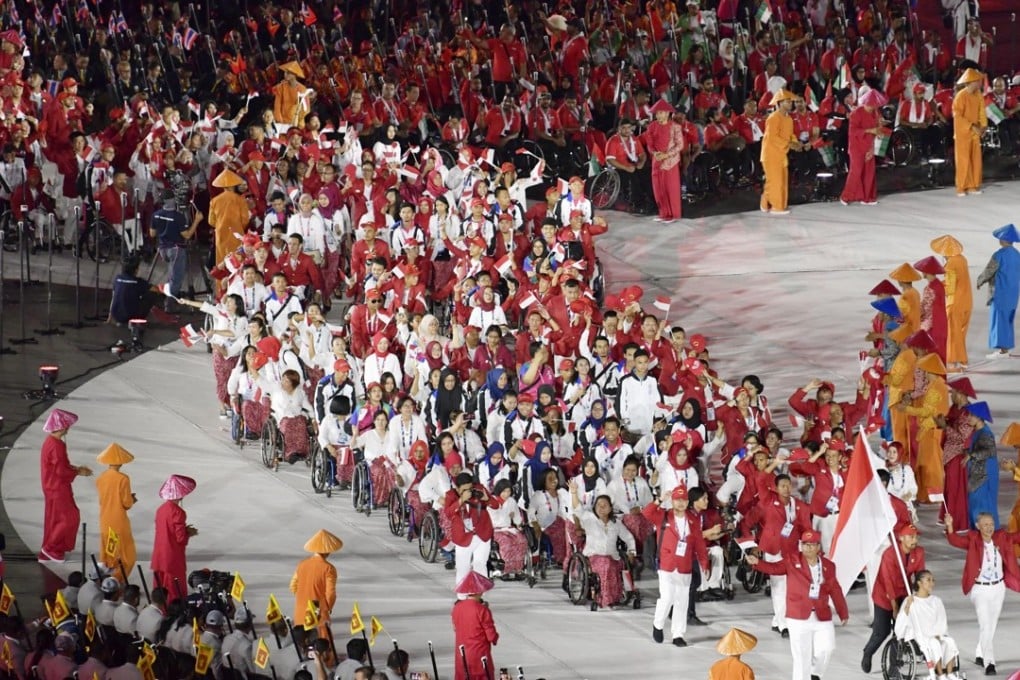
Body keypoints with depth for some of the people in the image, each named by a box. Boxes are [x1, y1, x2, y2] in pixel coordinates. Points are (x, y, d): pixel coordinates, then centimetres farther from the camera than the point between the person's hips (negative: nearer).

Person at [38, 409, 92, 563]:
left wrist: (76, 468, 12)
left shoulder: (49, 442, 8)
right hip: (58, 488, -10)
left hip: (51, 488, 10)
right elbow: (61, 471, -23)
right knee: (70, 518, -1)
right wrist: (78, 473, -9)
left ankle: (46, 553, 19)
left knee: (53, 519, 15)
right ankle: (51, 548, 3)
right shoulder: (57, 445, -23)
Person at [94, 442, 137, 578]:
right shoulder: (123, 479, -18)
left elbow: (102, 500, 8)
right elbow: (127, 503, -15)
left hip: (105, 522, 6)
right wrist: (132, 499, 8)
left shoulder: (100, 479, -2)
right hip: (119, 521, -6)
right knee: (126, 557, 4)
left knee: (108, 558, 18)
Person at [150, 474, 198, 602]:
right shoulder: (177, 512, -18)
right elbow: (180, 537, -19)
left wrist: (184, 530, 14)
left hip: (159, 558, 8)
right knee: (175, 594, 0)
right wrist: (190, 533, 1)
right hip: (173, 560, -8)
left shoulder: (161, 509, 6)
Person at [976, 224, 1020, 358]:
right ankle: (1006, 348, 14)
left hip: (1000, 292, -8)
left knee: (999, 319, -5)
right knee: (1007, 319, 15)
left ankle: (1002, 350, -9)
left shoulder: (999, 255, -16)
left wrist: (980, 281, 7)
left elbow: (988, 271, -11)